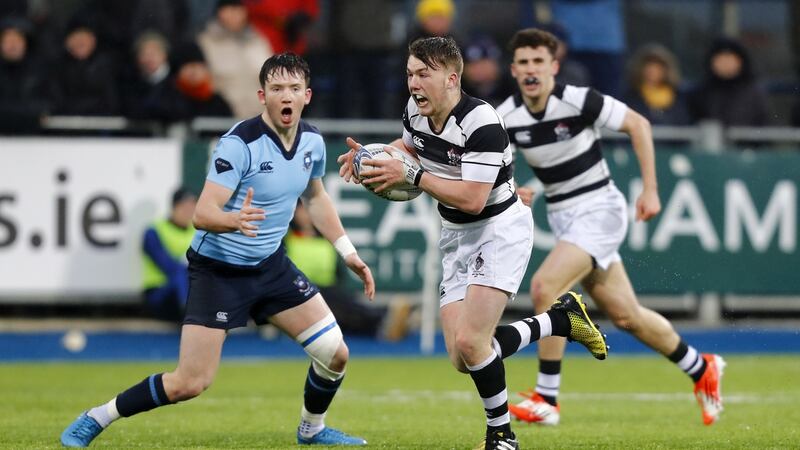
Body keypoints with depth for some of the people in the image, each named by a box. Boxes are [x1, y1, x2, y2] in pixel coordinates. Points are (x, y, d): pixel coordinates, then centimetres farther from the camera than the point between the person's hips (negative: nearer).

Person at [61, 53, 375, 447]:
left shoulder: (312, 141, -1)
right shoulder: (240, 144, -23)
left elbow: (315, 197, 19)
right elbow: (202, 213, -29)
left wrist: (348, 253, 18)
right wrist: (235, 220, -50)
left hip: (271, 266, 6)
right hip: (218, 269, -6)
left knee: (335, 355, 0)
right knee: (189, 384, -12)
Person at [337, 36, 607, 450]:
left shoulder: (481, 124, -26)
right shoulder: (415, 111, -2)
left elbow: (472, 199, -30)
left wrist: (411, 174, -30)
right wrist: (374, 156, 2)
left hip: (500, 230, -8)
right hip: (456, 237, 8)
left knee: (470, 342, -23)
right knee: (462, 359, 0)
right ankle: (562, 319, 20)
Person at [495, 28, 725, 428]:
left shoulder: (578, 101, -19)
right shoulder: (506, 118, -5)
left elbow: (638, 124, -9)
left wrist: (650, 189, -10)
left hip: (598, 210, -6)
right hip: (562, 217, 6)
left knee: (544, 287, -24)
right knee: (625, 316, 11)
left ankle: (546, 399, -15)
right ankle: (701, 370, 35)